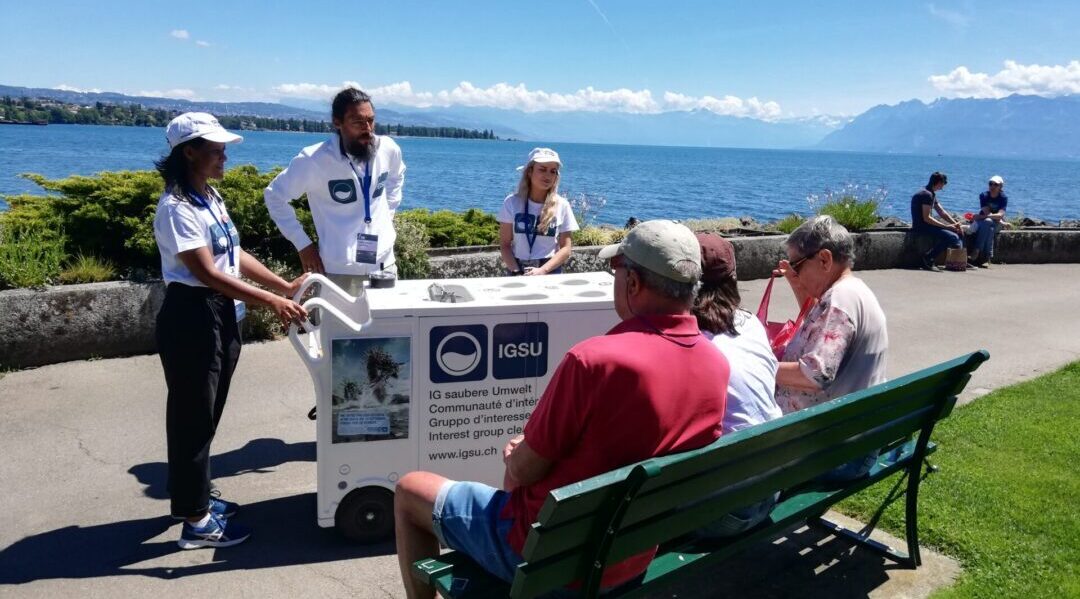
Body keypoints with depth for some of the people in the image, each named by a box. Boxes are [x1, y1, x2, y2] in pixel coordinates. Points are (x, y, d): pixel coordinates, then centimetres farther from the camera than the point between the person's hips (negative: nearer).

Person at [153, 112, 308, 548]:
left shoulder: (211, 198, 10)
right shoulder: (177, 208, -19)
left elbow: (235, 256, 14)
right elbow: (207, 273, -25)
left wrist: (285, 286, 9)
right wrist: (270, 302, -30)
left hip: (221, 314, 9)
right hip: (191, 317, -9)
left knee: (207, 414, 19)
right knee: (193, 417, 1)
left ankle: (196, 498, 34)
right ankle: (195, 522, 12)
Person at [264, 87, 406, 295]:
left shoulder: (388, 149, -3)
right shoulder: (314, 160, -15)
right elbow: (274, 196, -2)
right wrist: (303, 244, -5)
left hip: (385, 264, 5)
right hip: (340, 271, -4)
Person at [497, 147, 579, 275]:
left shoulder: (562, 205, 2)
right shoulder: (512, 202, 1)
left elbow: (565, 248, 1)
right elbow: (505, 245, 2)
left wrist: (542, 270, -12)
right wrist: (516, 272, -13)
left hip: (550, 271, 0)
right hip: (517, 270, 0)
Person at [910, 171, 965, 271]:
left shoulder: (931, 194, 17)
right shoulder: (927, 194, -17)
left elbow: (942, 212, 16)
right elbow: (926, 218, -22)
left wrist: (955, 224, 2)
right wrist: (946, 226, -19)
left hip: (926, 224, 11)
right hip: (921, 226, -11)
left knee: (959, 231, 11)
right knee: (953, 237, -23)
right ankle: (928, 258, -17)